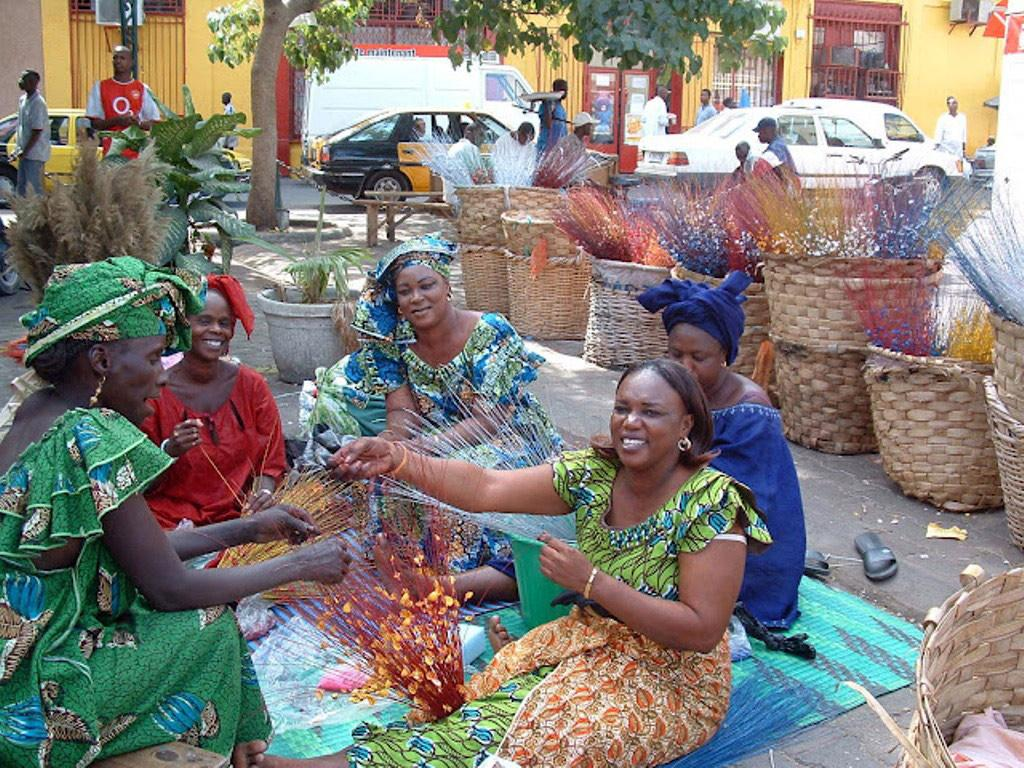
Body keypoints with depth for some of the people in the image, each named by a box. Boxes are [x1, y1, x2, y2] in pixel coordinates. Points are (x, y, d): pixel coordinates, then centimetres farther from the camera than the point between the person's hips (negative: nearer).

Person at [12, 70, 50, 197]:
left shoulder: (37, 103, -17)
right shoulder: (22, 99, 10)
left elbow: (37, 131, -20)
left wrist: (24, 152, -19)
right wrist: (18, 150, 15)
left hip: (34, 153, -9)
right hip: (24, 152, 9)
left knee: (34, 187, -5)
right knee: (21, 186, 14)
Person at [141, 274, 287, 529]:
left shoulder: (251, 385, 4)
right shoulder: (155, 393, -3)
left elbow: (272, 463, 9)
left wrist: (263, 493, -11)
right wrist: (168, 451, -18)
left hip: (239, 515, 2)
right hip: (173, 522, -2)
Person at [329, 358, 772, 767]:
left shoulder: (712, 502, -20)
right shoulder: (591, 472, -6)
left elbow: (702, 632, -23)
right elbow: (485, 489, -15)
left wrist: (590, 581, -25)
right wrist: (397, 460, -32)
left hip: (675, 678, -6)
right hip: (591, 641, 6)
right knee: (487, 708, -22)